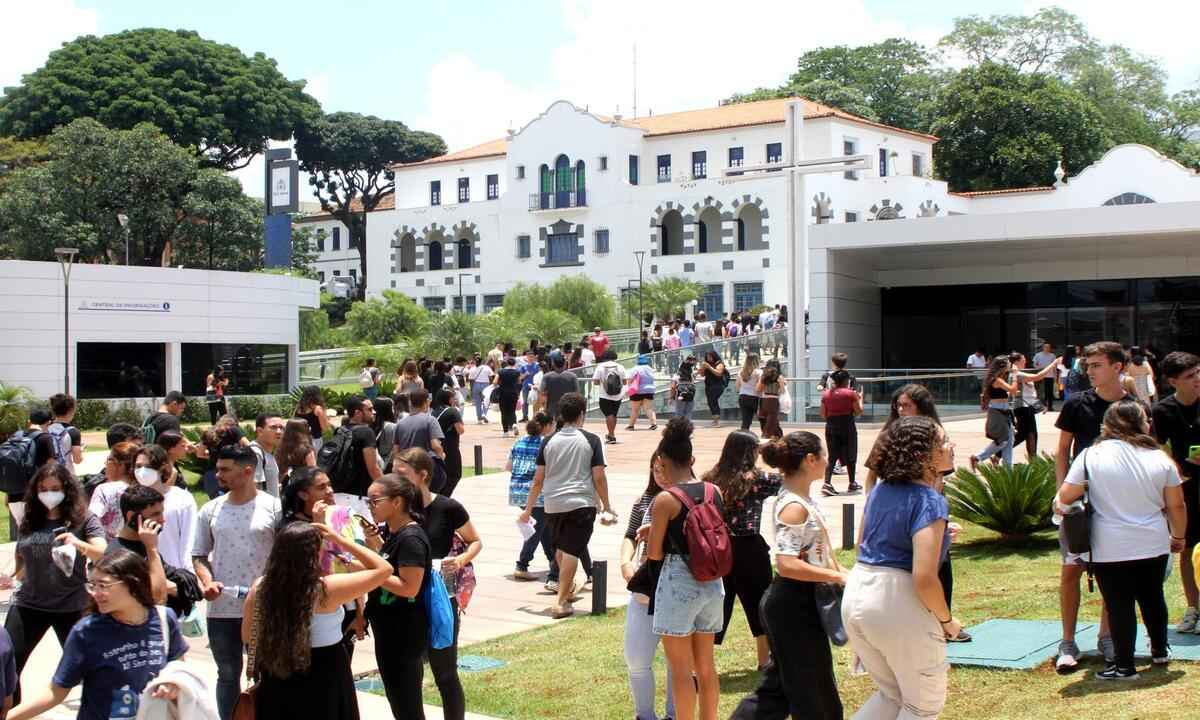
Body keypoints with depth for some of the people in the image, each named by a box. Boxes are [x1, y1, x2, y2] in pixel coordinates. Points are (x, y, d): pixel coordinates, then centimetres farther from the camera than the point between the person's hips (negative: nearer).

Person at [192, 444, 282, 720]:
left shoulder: (273, 508, -4)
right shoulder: (210, 510, 6)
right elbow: (199, 555, 11)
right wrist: (206, 581, -8)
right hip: (221, 608, 3)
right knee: (228, 675, 13)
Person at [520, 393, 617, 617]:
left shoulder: (549, 442, 4)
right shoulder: (591, 441, -3)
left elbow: (538, 479, 5)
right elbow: (599, 478, -5)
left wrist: (528, 509, 13)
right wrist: (607, 506, 5)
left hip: (553, 504, 4)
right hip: (581, 504, -3)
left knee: (561, 549, 21)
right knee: (571, 552, -4)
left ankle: (568, 588, 40)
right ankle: (561, 602, -9)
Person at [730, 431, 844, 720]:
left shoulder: (803, 500, 10)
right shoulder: (794, 507, -20)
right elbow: (787, 565, -28)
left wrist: (838, 572, 7)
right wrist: (836, 577, -23)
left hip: (802, 602, 10)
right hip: (794, 605, -10)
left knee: (780, 686, 17)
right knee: (813, 695, 3)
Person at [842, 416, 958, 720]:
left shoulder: (881, 489, 9)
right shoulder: (930, 502, -16)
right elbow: (924, 578, -24)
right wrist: (946, 620, -8)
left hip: (856, 594, 8)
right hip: (898, 605, -8)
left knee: (891, 693, 26)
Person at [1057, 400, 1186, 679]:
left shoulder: (1091, 455, -10)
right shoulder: (1160, 458, -1)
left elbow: (1065, 496, -10)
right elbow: (1176, 505, 3)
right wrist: (1178, 536, 19)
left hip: (1110, 550, -3)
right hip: (1154, 546, 4)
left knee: (1119, 605, 3)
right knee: (1152, 597, 21)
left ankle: (1124, 666, 7)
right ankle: (1160, 650, 36)